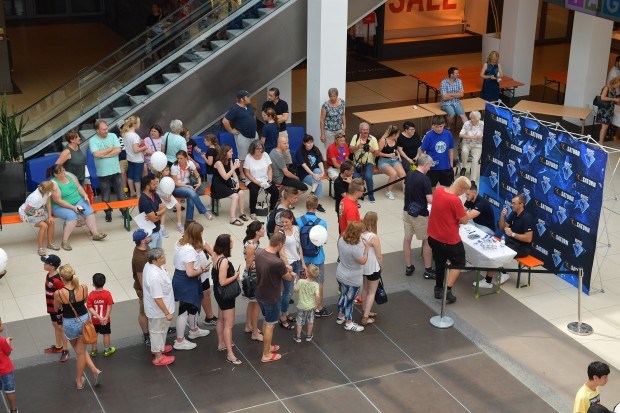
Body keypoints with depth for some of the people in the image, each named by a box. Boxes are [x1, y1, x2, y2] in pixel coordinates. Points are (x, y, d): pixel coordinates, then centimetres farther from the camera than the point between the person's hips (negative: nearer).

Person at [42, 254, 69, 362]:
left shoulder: (57, 280, -31)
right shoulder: (48, 275, -2)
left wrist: (62, 309, -20)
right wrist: (49, 306, 16)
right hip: (51, 307, 9)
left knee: (61, 327, 5)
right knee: (55, 325, 22)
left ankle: (65, 350, 21)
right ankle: (58, 346, 40)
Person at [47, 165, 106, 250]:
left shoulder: (69, 175, -1)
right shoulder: (54, 184, -20)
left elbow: (78, 186, 10)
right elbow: (58, 201, -21)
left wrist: (85, 195, -6)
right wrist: (73, 207, -23)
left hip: (77, 201, 6)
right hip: (60, 206, -6)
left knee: (89, 210, -18)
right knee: (72, 216, -33)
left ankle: (95, 234, -14)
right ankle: (64, 241, -27)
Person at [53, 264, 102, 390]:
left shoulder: (59, 293, -23)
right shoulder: (84, 288, -17)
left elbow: (56, 308, -2)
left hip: (69, 324, -2)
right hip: (83, 320, 2)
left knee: (79, 350, 23)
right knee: (81, 351, 18)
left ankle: (95, 371, 18)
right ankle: (79, 381, 23)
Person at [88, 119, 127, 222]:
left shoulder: (113, 136, 0)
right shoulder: (93, 140, -7)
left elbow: (118, 150, -11)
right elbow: (96, 154, -21)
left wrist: (104, 154, -15)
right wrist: (110, 149, -11)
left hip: (116, 170, 2)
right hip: (103, 172, -1)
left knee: (121, 194, 7)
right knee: (105, 196, 10)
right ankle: (108, 213, 24)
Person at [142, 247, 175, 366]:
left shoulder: (149, 265, -6)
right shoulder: (155, 276, -37)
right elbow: (157, 298, -31)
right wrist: (167, 312, -22)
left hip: (154, 307, 9)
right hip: (158, 309, -9)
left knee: (161, 329, 29)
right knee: (158, 331, 10)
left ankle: (158, 347, 50)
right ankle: (159, 357, 27)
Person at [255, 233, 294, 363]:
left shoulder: (258, 252, -11)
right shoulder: (277, 263, -34)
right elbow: (288, 278, -14)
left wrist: (284, 268, 7)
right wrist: (292, 274, 8)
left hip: (260, 294, 7)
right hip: (271, 298, -7)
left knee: (266, 320, 27)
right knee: (269, 325, 11)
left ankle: (267, 346, 45)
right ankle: (266, 355, 27)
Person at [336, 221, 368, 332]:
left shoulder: (341, 240, -13)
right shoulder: (355, 247, -36)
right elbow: (362, 261, -24)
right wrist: (366, 249, -13)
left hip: (340, 274, 7)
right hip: (352, 280, -7)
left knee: (343, 295, 27)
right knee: (350, 300, 12)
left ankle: (340, 316, 47)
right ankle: (349, 323, 30)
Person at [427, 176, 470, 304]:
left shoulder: (438, 190, -5)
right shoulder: (455, 201, -28)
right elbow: (465, 221, -18)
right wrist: (462, 211, 0)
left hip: (433, 236, 7)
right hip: (449, 240, -7)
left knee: (439, 262, 25)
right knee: (459, 263, 13)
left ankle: (438, 289, 35)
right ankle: (447, 291, 4)